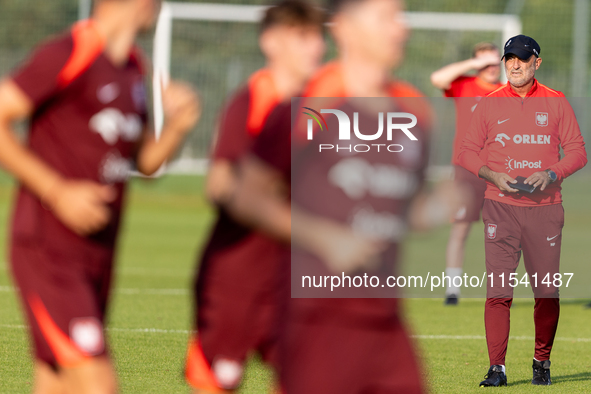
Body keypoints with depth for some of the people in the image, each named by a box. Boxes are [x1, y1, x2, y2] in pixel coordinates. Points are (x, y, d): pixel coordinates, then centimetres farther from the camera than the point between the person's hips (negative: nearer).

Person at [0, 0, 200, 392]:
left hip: (98, 254, 8)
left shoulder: (133, 68, 14)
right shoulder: (67, 55, -12)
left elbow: (145, 161, 22)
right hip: (49, 252, -8)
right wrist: (58, 192, -18)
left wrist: (177, 126, 1)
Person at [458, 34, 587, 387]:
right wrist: (494, 176, -9)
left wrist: (551, 174, -12)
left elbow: (578, 152, 5)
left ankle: (542, 363, 19)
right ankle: (497, 368, -7)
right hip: (501, 208, 0)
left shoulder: (556, 103, 6)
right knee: (498, 289, -8)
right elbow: (468, 153, 9)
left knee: (547, 290, 3)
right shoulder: (489, 104, 7)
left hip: (545, 208, 0)